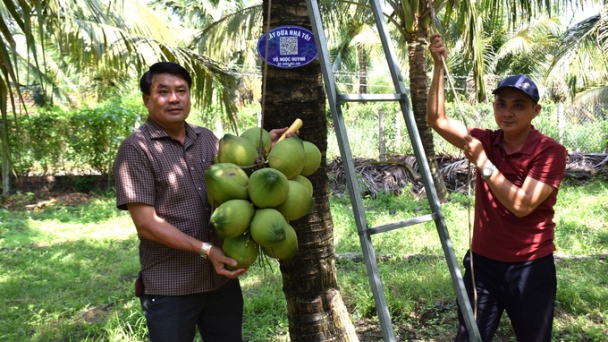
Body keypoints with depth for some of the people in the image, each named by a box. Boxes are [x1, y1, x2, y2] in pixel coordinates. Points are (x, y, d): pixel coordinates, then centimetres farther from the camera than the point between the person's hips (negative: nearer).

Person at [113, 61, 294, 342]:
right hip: (170, 287, -5)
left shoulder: (207, 138, 7)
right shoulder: (136, 149, -10)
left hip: (223, 278, 5)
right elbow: (146, 222, -15)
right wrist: (204, 250, -20)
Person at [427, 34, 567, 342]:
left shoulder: (550, 152, -13)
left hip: (530, 267, -3)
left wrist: (482, 163, -25)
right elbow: (437, 120, -7)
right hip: (482, 261, 4)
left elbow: (522, 205, -23)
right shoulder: (484, 142, -1)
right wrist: (438, 65, -13)